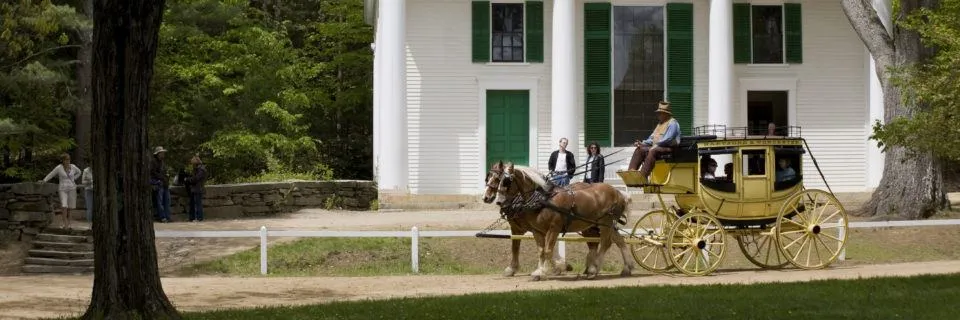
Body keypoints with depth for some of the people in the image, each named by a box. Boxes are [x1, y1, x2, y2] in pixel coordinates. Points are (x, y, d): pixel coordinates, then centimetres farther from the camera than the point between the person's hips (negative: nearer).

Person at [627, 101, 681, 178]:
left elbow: (668, 139, -16)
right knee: (639, 150, -8)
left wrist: (656, 145, -23)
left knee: (653, 151, -36)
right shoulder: (660, 124, 27)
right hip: (656, 147, 9)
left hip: (669, 148, -9)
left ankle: (643, 176, -47)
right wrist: (643, 143, 4)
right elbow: (652, 138, 22)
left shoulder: (672, 123, -3)